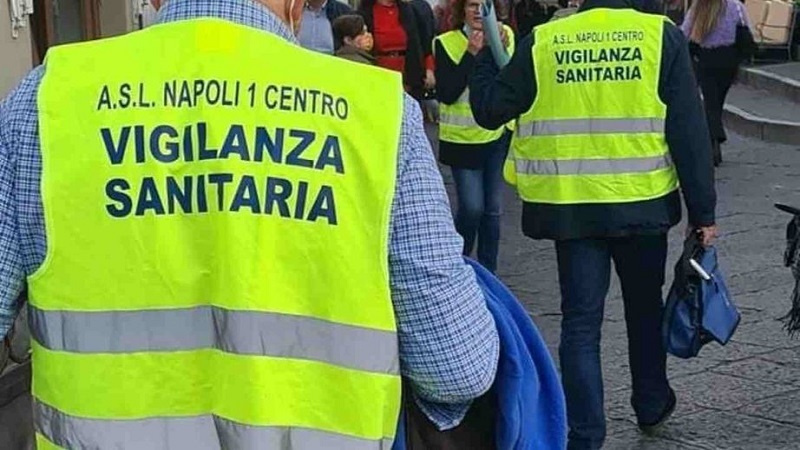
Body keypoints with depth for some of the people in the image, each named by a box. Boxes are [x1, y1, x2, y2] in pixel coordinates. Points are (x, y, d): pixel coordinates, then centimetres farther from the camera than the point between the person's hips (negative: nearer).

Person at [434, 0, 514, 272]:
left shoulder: (504, 35, -2)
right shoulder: (446, 43, -9)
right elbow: (446, 94, -16)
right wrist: (470, 54, -20)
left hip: (498, 135, 3)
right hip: (462, 138, -3)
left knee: (493, 209, 9)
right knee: (471, 207, -5)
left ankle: (488, 272, 22)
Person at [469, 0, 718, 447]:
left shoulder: (542, 42, -3)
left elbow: (490, 109, 2)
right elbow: (690, 131, -6)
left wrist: (487, 54, 19)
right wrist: (703, 211, -1)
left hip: (571, 209, 0)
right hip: (643, 205, 0)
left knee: (581, 320, 7)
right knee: (645, 307, 21)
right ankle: (652, 404, 38)